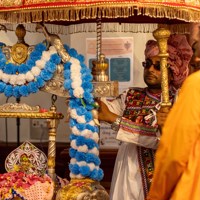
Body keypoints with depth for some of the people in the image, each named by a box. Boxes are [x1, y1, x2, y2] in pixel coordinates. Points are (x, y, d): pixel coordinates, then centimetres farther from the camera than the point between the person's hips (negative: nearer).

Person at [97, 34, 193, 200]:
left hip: (156, 179, -3)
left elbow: (158, 138, -22)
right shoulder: (132, 96, 7)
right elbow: (105, 107, -10)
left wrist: (113, 118, -24)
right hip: (127, 174, 4)